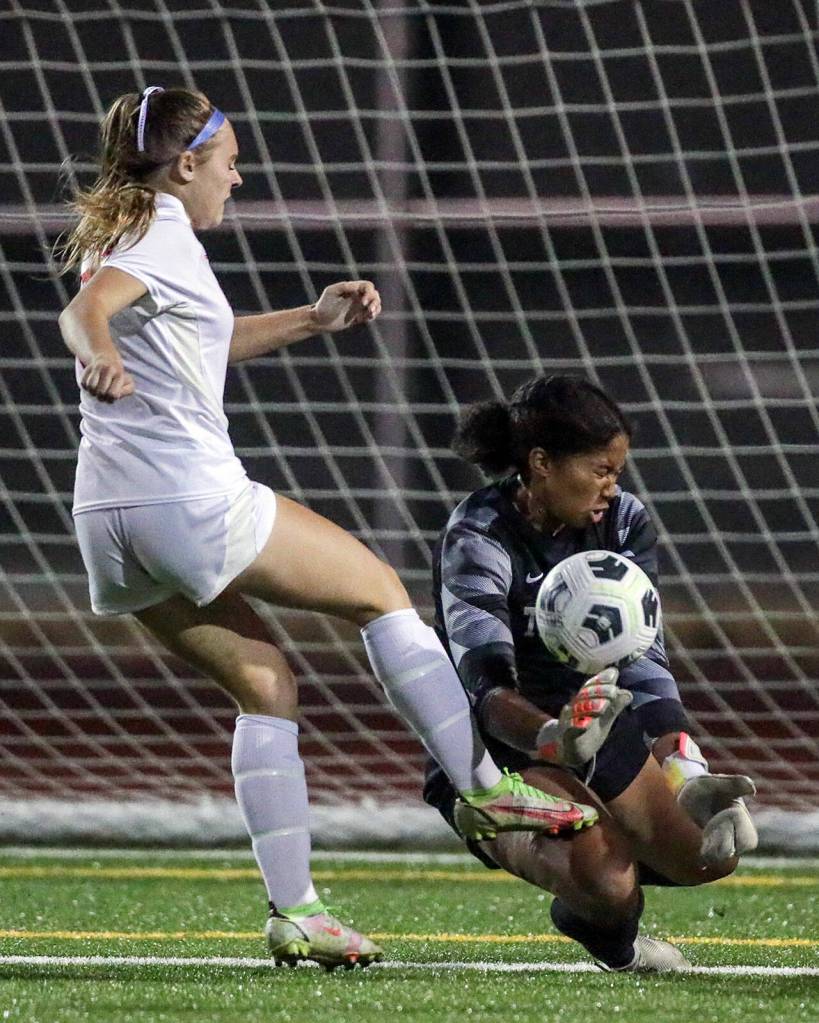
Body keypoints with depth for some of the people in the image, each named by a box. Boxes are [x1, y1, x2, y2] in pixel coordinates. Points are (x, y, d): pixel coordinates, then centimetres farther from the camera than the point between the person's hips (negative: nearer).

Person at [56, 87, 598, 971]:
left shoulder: (121, 235, 21)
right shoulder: (165, 232, -8)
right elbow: (84, 310, -28)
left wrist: (313, 320, 30)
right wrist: (102, 356, -49)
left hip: (111, 526, 9)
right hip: (192, 499, -9)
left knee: (263, 685, 15)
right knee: (378, 590, 7)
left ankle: (293, 911, 7)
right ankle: (482, 783, 7)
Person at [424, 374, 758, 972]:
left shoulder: (626, 524, 2)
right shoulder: (477, 538, -16)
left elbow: (644, 662, -8)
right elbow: (487, 684, -30)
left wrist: (684, 772, -26)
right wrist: (556, 738, -53)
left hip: (601, 745, 5)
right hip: (494, 757, -5)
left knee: (716, 854, -21)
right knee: (605, 874, -33)